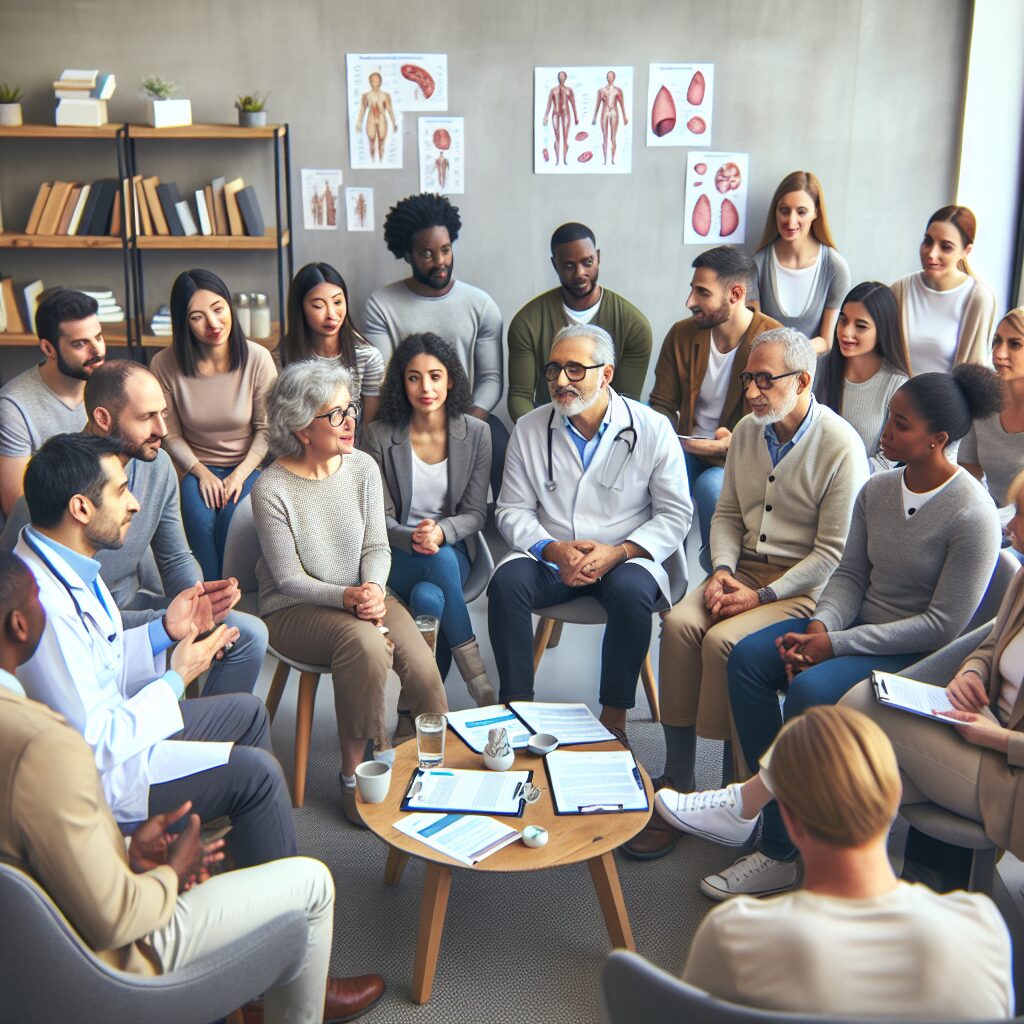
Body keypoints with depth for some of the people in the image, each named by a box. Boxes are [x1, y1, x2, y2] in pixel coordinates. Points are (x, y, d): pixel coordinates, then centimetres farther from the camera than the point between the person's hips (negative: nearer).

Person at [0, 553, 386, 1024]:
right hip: (105, 956, -9)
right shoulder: (43, 746, -37)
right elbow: (111, 921, -30)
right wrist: (172, 874, -10)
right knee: (312, 881, 4)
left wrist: (124, 850, 0)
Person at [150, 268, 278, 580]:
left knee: (233, 518, -29)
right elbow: (171, 435, 0)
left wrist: (241, 473, -14)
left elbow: (266, 428, -3)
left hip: (248, 465, -1)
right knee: (201, 519, -29)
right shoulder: (165, 365, -8)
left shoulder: (257, 359, -10)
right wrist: (201, 473, -13)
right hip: (198, 468, 1)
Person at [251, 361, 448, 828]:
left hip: (363, 595, 4)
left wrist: (373, 588, -18)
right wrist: (347, 597, -26)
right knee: (364, 643, -34)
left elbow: (376, 547, 3)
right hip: (295, 610, -4)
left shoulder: (363, 467, 0)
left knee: (420, 664, -22)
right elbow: (289, 580, -12)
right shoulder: (271, 489, -14)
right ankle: (355, 775, -18)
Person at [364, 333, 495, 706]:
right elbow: (380, 518, -2)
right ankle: (476, 675, -28)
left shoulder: (475, 434, 1)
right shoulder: (381, 435, -3)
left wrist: (441, 532, -22)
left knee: (429, 597, -35)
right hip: (397, 554, -1)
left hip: (452, 548, 1)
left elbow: (475, 513, 1)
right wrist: (413, 538, -25)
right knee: (440, 561, -36)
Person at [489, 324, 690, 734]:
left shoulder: (651, 429, -2)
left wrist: (619, 552, -17)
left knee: (632, 592, -34)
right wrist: (553, 549, -15)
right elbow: (512, 510, 5)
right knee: (506, 582, -28)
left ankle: (614, 716, -17)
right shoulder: (529, 429, 4)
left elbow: (675, 514, -1)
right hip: (549, 559, 2)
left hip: (624, 559, -2)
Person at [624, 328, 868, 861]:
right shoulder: (747, 430, 8)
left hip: (804, 585, -6)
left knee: (722, 639, -29)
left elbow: (834, 552, -13)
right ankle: (675, 784, -16)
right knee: (680, 623, -21)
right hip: (744, 567, 6)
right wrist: (722, 571, -4)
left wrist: (763, 595, -18)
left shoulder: (840, 446, -12)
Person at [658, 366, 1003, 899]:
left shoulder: (972, 515, -18)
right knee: (748, 656, -14)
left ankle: (777, 850, -14)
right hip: (859, 623, 7)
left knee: (809, 690, -31)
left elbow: (943, 625, -19)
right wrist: (820, 626, -15)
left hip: (917, 653, -7)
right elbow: (851, 574, 7)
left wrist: (836, 644, -20)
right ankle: (780, 808, -11)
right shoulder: (877, 489, 3)